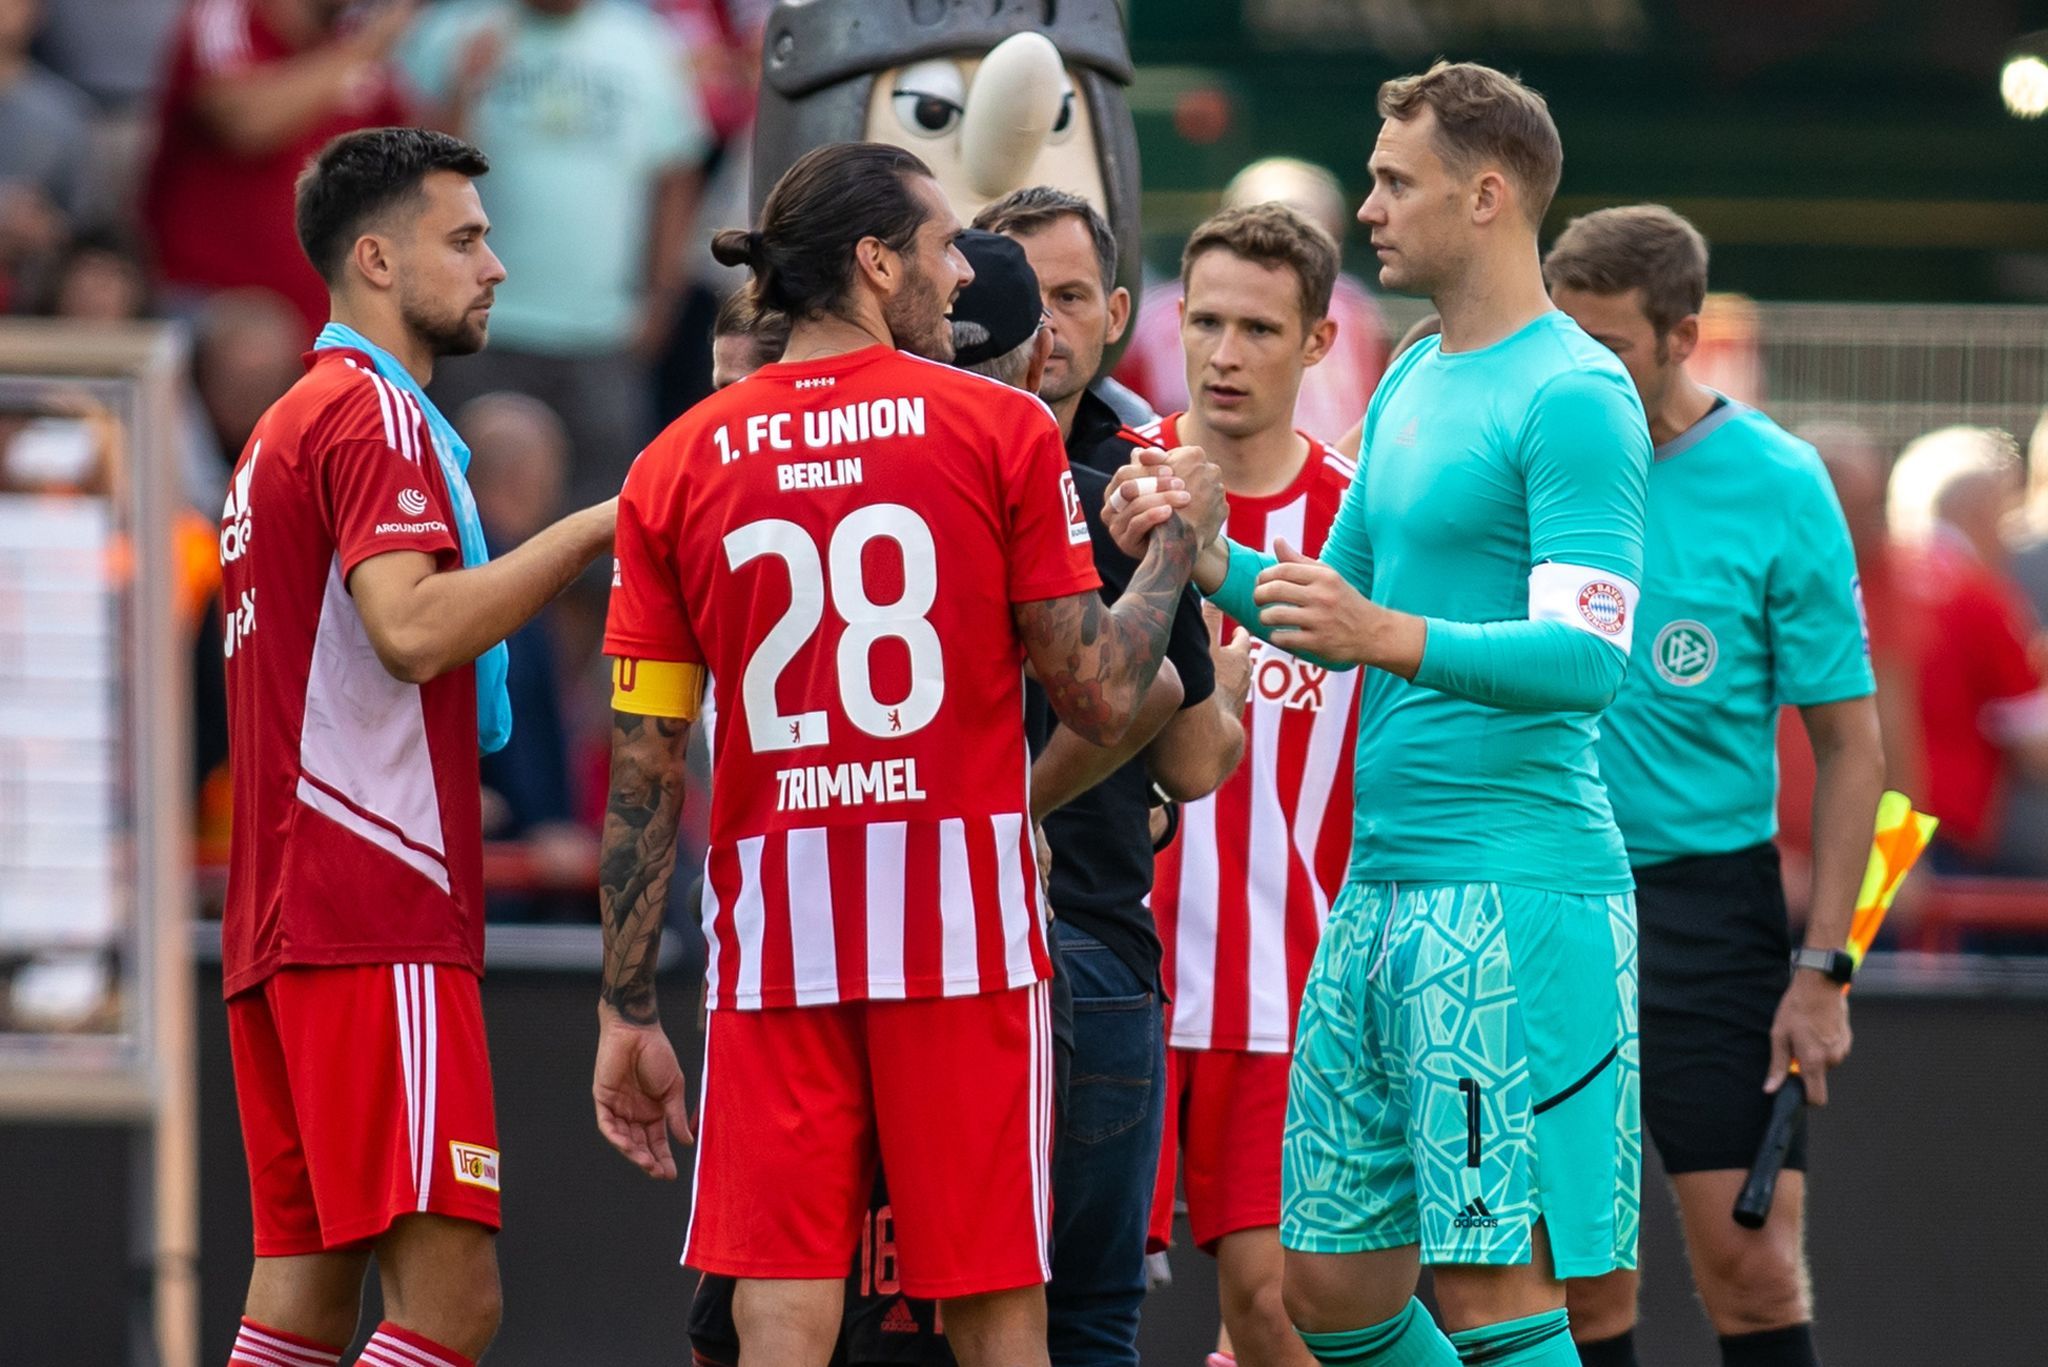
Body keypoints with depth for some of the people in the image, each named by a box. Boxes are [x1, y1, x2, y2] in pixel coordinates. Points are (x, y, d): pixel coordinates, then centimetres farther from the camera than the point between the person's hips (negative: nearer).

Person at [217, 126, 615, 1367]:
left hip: (285, 930, 10)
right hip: (376, 923, -10)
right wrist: (599, 527, -16)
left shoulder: (292, 426, 25)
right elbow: (412, 626, -21)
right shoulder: (375, 411, -7)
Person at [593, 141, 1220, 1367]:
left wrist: (627, 1011, 9)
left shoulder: (679, 465, 6)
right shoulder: (1002, 430, -1)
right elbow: (1101, 700, -1)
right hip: (967, 914, -2)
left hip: (773, 937, 2)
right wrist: (1177, 541, 17)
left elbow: (643, 771, 5)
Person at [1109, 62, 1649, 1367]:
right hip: (1382, 882, 9)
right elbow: (1339, 605, 26)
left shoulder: (1575, 397, -10)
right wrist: (1211, 563, 8)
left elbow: (1589, 659, -19)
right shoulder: (1410, 387, 18)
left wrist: (1391, 637, -31)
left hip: (1514, 896, -9)